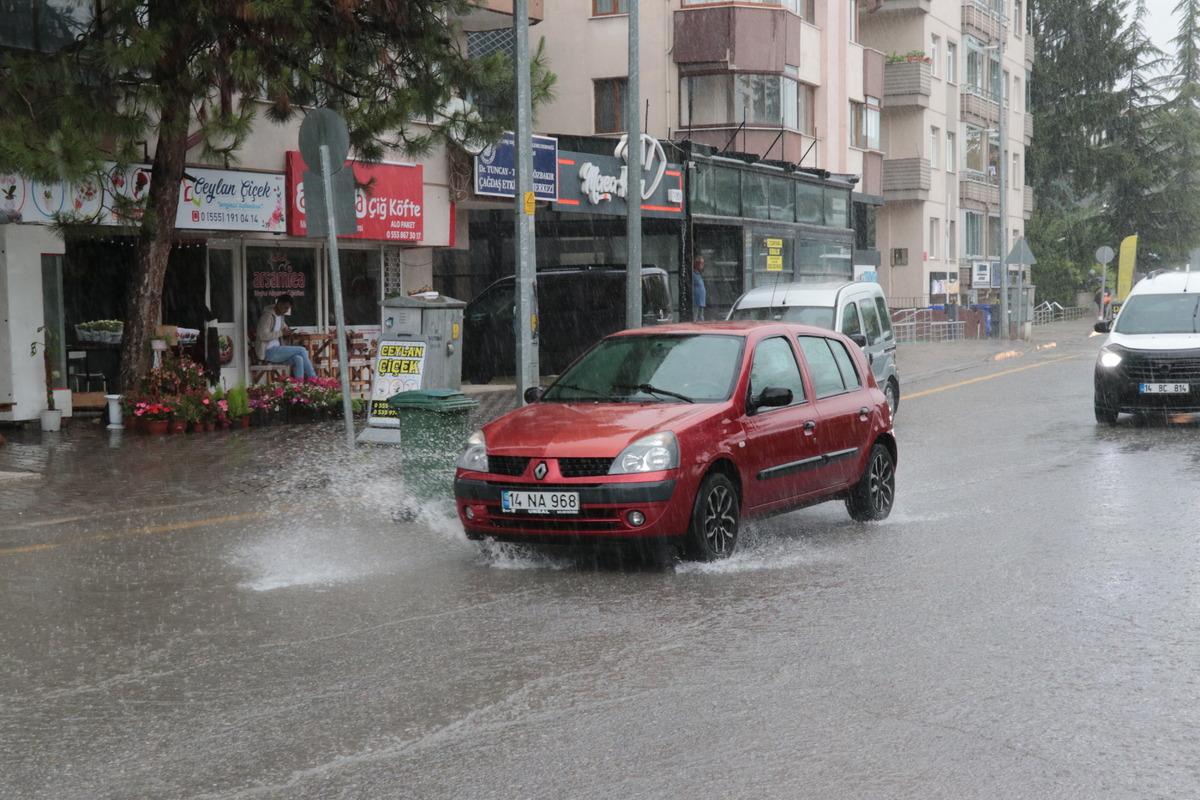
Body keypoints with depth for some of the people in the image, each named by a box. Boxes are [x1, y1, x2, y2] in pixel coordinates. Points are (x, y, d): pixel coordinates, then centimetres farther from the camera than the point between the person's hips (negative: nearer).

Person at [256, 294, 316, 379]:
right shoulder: (268, 315, -12)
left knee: (298, 359, -20)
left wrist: (286, 330, 14)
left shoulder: (281, 316, 16)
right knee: (302, 351, -16)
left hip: (277, 351, 9)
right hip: (268, 352, -9)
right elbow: (263, 335, -22)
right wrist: (281, 333, -18)